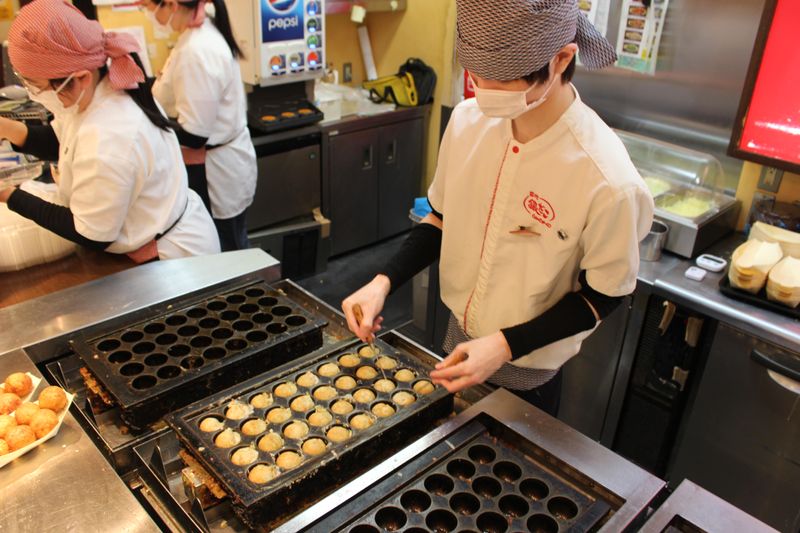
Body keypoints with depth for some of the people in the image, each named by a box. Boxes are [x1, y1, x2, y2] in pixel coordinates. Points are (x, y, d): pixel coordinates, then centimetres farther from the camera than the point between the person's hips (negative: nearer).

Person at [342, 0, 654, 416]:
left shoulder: (607, 180, -29)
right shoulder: (468, 120, -15)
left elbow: (601, 296, -15)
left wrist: (504, 346, -23)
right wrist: (383, 283, -13)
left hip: (526, 375, -4)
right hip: (458, 347, 5)